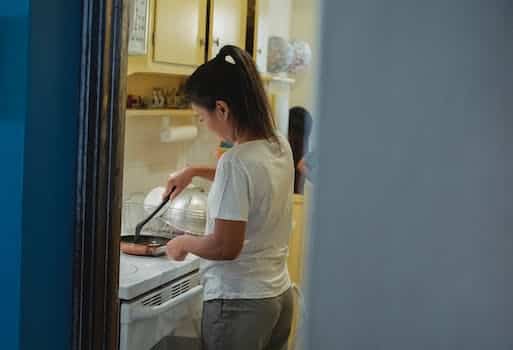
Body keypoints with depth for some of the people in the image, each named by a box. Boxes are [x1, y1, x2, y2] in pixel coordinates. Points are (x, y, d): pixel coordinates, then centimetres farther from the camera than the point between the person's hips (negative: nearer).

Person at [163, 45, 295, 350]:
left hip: (238, 302, -8)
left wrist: (185, 243, -5)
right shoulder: (280, 146, 2)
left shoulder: (236, 161, -23)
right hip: (279, 296, 8)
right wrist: (195, 172, 21)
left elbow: (225, 247, -22)